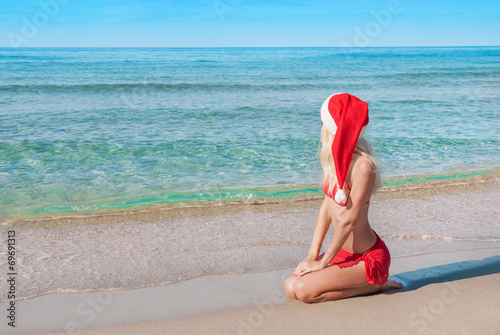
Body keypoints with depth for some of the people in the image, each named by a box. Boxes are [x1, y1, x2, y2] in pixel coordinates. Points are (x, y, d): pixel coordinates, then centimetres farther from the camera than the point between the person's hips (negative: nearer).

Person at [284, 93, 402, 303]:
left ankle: (376, 284, -2)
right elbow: (327, 206, 5)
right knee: (290, 287, -2)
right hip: (344, 252, 8)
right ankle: (363, 281, 13)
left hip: (368, 258, -8)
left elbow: (348, 220, -22)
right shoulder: (336, 159, 2)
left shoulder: (362, 165, -25)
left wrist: (322, 262, -14)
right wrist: (312, 254, 3)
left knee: (304, 290, -20)